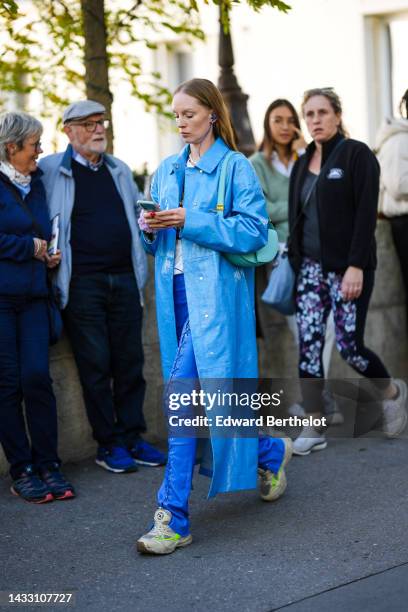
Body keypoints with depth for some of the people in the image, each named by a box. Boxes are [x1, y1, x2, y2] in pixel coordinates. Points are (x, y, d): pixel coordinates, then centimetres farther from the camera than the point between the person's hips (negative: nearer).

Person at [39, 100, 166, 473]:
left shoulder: (119, 170, 16)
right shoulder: (50, 171, 0)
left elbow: (136, 215, 26)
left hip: (124, 279, 5)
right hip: (82, 284, -4)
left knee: (130, 362, 6)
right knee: (95, 365, 0)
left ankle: (131, 437, 16)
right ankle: (108, 445, 9)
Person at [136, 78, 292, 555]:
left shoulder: (235, 167, -4)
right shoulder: (167, 171, 16)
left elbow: (253, 230, -13)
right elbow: (157, 244, 21)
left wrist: (190, 221, -18)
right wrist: (150, 229, -3)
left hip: (215, 293, -7)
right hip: (177, 291, 7)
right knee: (214, 389, 13)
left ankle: (174, 515, -10)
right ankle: (269, 452, 38)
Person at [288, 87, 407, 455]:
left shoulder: (356, 155, -7)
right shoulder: (303, 164, 12)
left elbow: (366, 214, -14)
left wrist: (356, 267, -20)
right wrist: (295, 264, 12)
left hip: (348, 268, -6)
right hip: (311, 267, 6)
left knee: (349, 345, -6)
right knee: (308, 345, -2)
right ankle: (314, 430, 4)